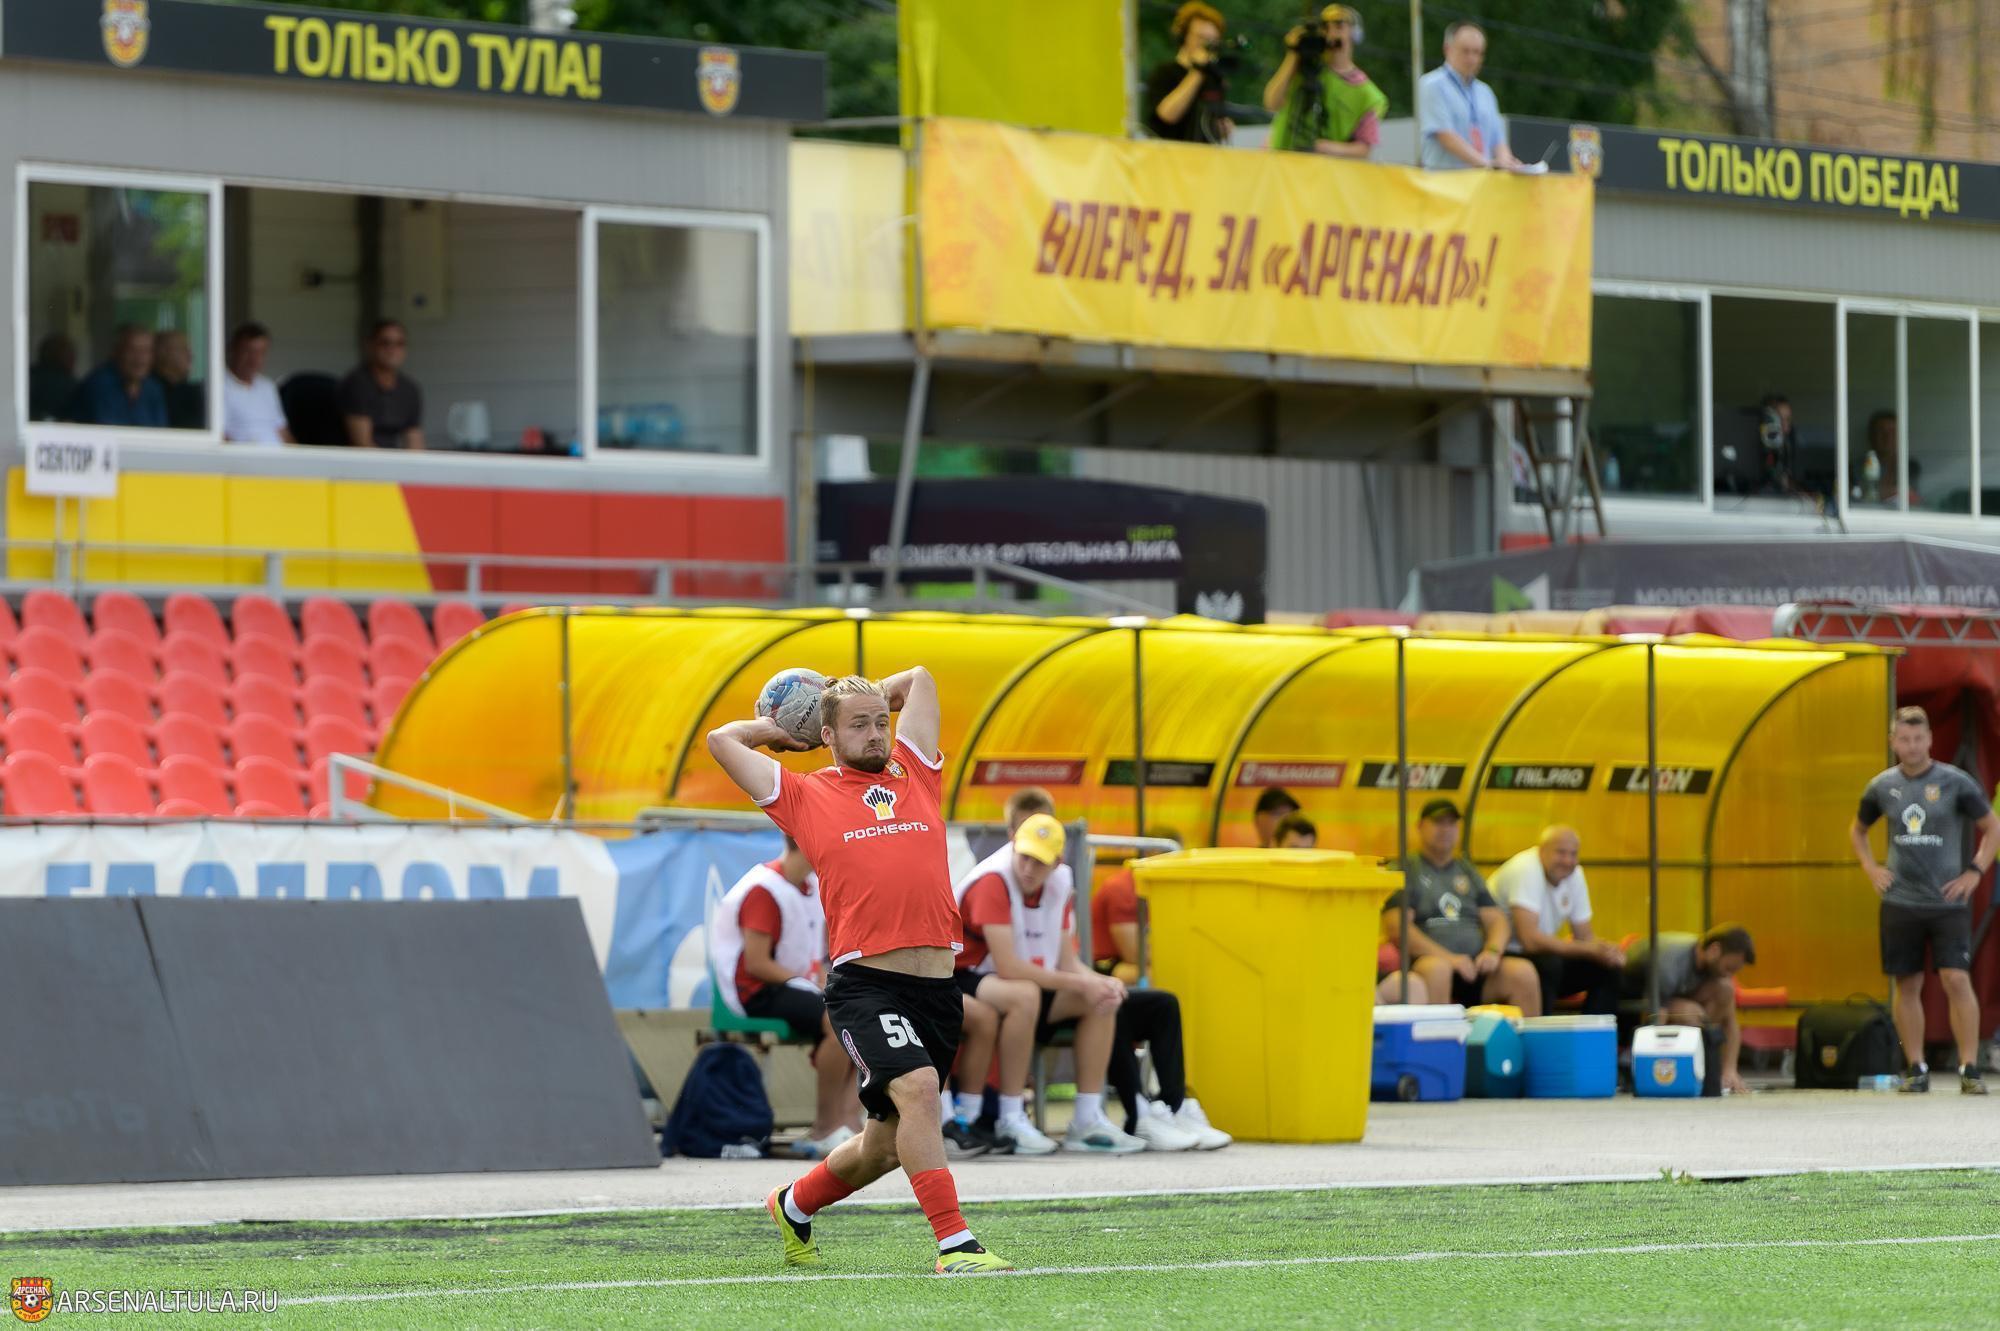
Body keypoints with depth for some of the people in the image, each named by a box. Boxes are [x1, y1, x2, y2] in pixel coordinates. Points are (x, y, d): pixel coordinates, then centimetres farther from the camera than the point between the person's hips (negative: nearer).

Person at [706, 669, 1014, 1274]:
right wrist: (785, 730, 28)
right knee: (917, 1086, -26)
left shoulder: (914, 775, 19)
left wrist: (870, 703, 35)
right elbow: (723, 739, 18)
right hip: (864, 983, -5)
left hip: (937, 990, 5)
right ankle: (954, 1243, -26)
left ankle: (795, 1204, 37)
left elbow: (918, 678, 30)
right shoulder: (806, 796, 11)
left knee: (888, 1143, 11)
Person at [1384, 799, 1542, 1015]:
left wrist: (1493, 951, -5)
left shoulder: (1467, 871, 24)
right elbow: (1397, 928, -6)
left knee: (1523, 972, -24)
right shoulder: (1406, 870, 7)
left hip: (1476, 965, 5)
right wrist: (1448, 957, -16)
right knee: (1437, 969, -40)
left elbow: (1496, 920, 19)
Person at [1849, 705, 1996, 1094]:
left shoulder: (1954, 783, -4)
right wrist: (1870, 868, 9)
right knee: (1907, 985, 4)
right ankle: (1916, 1069, 12)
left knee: (1957, 980, -12)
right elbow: (1858, 830, 23)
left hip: (1948, 902, -3)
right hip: (1900, 902, 3)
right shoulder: (1882, 787, 5)